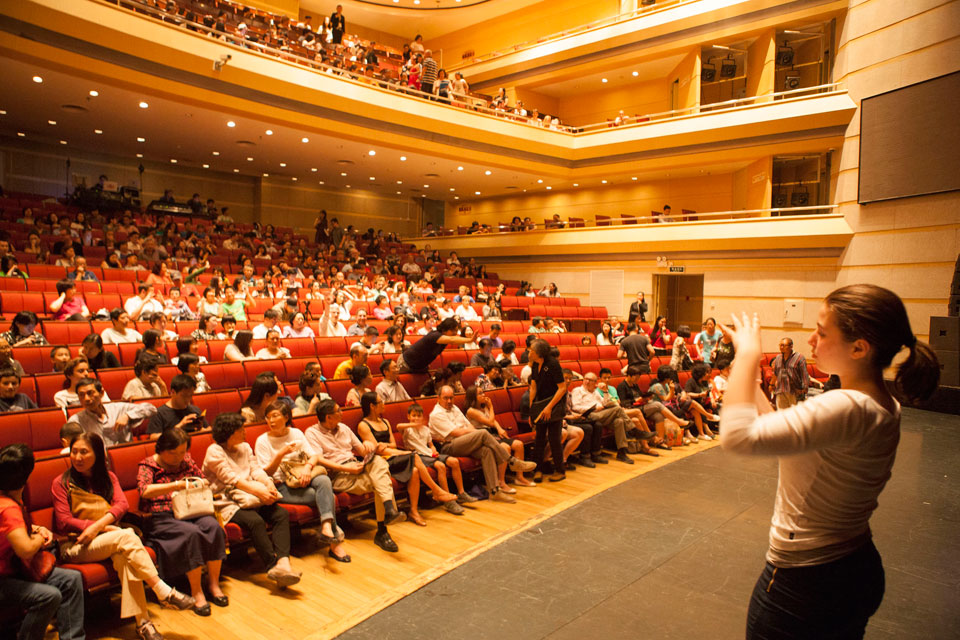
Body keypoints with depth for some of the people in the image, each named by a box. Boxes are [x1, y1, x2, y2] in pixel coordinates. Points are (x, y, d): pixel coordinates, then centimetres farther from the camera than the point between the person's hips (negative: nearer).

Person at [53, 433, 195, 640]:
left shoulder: (108, 477, 14)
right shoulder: (61, 483, 3)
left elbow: (122, 504, -2)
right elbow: (63, 522, -5)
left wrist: (98, 525, -20)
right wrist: (102, 527, -14)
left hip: (108, 539, 3)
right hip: (75, 545, -3)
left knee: (124, 555, -33)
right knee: (126, 536, -31)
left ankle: (142, 622, -37)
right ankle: (164, 592, -32)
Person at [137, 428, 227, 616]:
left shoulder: (187, 460, 15)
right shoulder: (148, 465, 0)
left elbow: (203, 480, 24)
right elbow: (145, 490, -20)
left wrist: (201, 483, -1)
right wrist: (177, 485, -29)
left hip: (190, 512, 5)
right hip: (161, 518, -4)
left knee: (213, 526, -28)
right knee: (191, 533, -34)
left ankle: (214, 583, -14)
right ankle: (196, 592, -23)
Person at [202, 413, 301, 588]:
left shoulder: (245, 447, 20)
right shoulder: (214, 451, -2)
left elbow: (256, 469, 9)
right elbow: (230, 478, -13)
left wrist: (269, 484, -14)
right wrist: (258, 491, -23)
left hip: (251, 499, 6)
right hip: (229, 503, -6)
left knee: (282, 514, -21)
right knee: (255, 521, -34)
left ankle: (283, 561, -37)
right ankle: (274, 566, -33)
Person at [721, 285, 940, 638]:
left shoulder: (846, 409, -30)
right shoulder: (884, 407, 1)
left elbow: (739, 436, -39)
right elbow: (781, 430, 7)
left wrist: (748, 354, -28)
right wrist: (748, 375, 4)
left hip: (804, 584, -9)